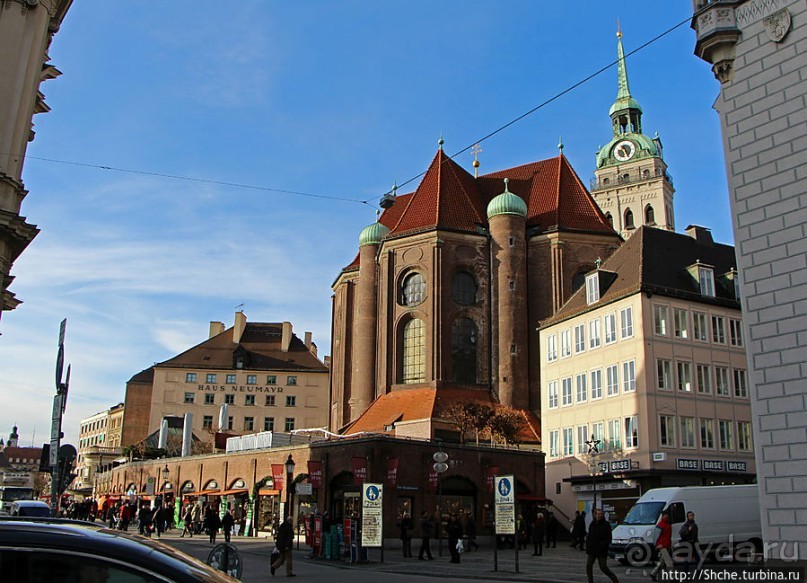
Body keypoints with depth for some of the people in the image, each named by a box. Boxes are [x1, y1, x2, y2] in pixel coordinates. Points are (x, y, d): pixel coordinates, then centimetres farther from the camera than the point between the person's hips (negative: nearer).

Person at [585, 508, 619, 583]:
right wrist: (587, 546, 5)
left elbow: (608, 539, -11)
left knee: (603, 568, -4)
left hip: (602, 551, -6)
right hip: (592, 550, 6)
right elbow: (588, 537, 16)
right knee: (588, 566, 4)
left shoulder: (606, 525, -9)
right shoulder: (592, 524, 9)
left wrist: (602, 545, -20)